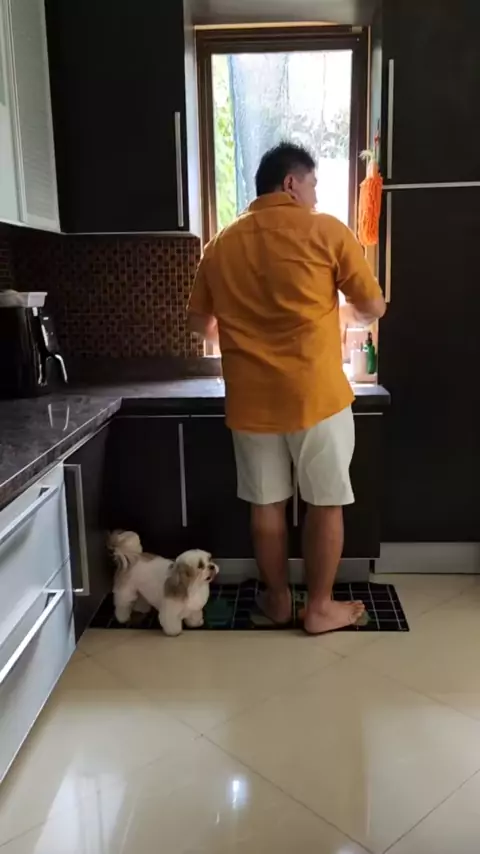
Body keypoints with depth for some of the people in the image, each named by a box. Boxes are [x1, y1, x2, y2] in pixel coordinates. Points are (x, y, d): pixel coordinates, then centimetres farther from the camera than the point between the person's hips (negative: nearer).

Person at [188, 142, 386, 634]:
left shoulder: (223, 244, 8)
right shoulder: (326, 231, -4)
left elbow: (199, 323, 16)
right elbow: (373, 309, 0)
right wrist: (346, 312, 23)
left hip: (251, 400, 4)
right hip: (315, 395, -4)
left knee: (266, 504, 14)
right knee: (325, 503, 10)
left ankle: (277, 600, 28)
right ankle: (320, 608, 21)